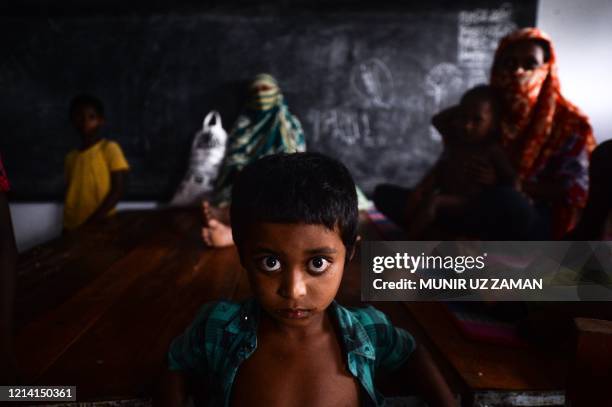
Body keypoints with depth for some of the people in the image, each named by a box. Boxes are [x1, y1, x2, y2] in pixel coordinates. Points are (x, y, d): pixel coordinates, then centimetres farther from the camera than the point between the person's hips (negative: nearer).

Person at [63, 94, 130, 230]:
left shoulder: (109, 148, -1)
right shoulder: (71, 157, 15)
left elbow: (117, 191, -8)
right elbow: (70, 197, 16)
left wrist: (92, 222, -14)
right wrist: (66, 227, 7)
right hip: (73, 228, 5)